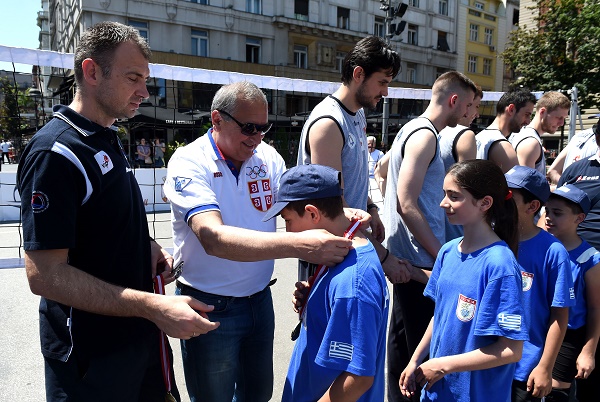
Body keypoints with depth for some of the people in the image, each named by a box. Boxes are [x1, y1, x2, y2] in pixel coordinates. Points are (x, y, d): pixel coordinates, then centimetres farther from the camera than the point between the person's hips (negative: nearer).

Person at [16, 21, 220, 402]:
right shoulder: (56, 152, -21)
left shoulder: (109, 141, 9)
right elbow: (44, 274, -24)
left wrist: (148, 245, 0)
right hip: (91, 356, -8)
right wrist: (152, 306, -30)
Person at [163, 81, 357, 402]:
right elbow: (214, 238, -33)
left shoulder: (268, 157, -2)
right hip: (210, 307, -5)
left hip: (259, 299, 5)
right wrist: (299, 245, -43)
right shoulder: (188, 162, -19)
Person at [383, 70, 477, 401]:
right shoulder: (425, 135, -15)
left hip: (406, 256, 10)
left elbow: (384, 169, 25)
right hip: (420, 261, -10)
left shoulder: (411, 129, 14)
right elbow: (407, 204, -22)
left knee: (403, 337, 19)